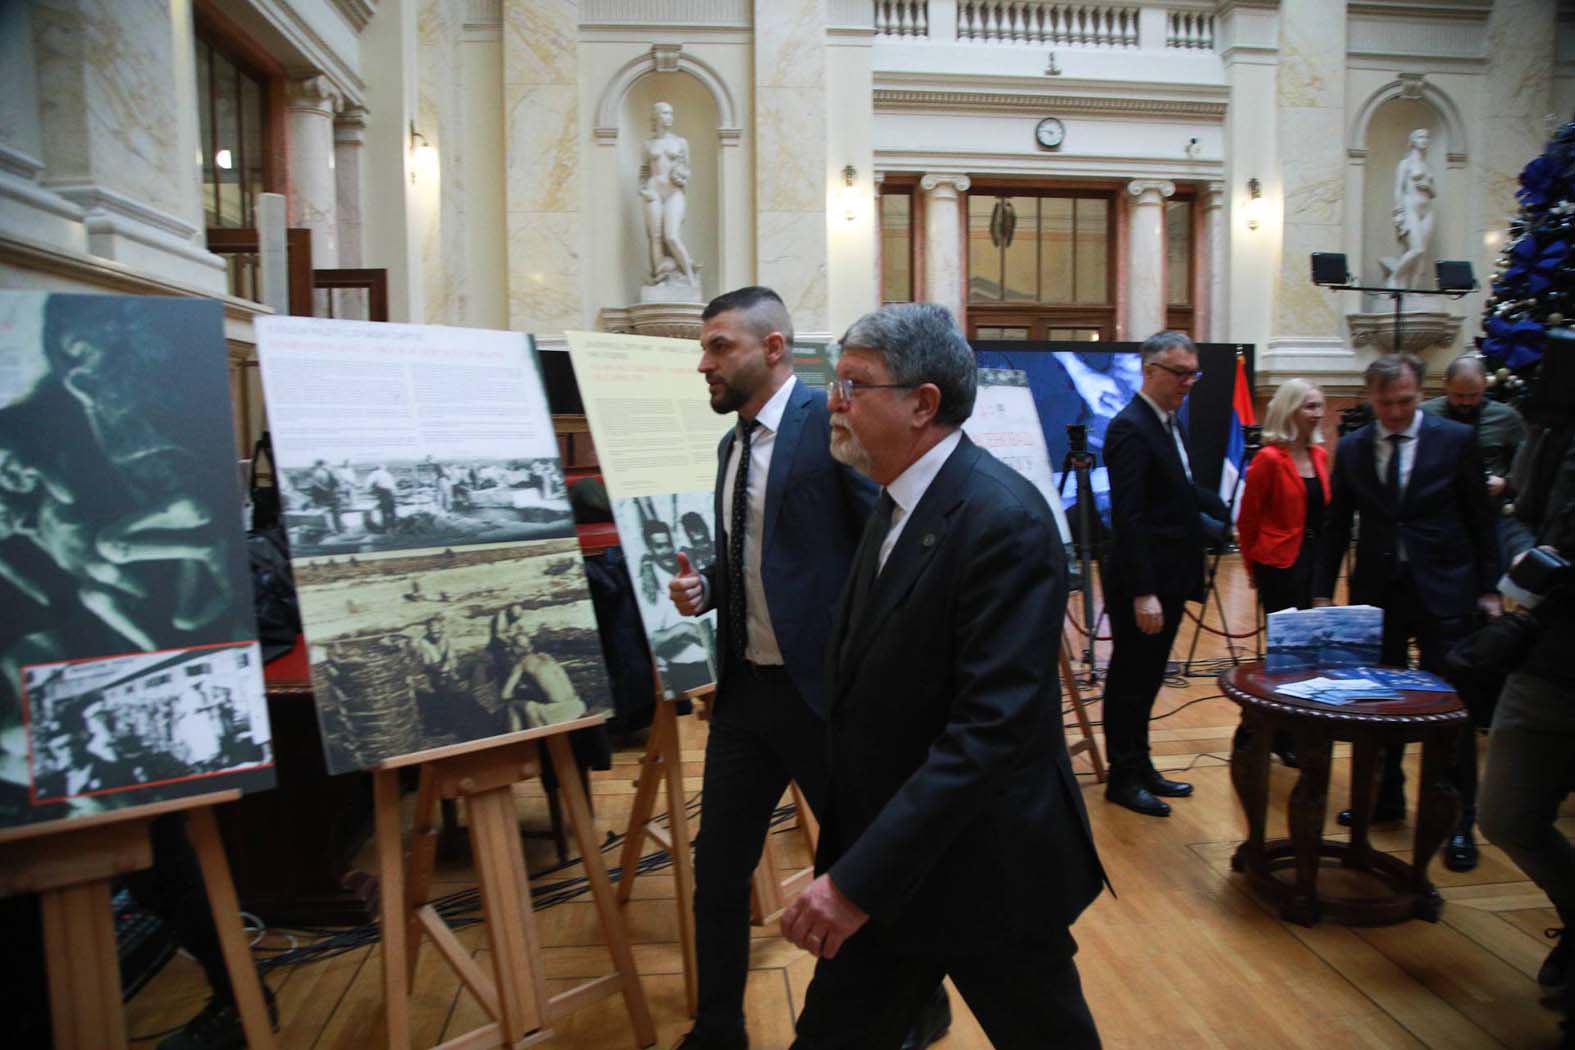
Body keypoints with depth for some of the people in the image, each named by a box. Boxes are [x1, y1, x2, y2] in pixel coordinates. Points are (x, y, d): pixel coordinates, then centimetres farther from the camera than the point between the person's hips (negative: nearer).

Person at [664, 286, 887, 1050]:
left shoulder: (830, 421, -13)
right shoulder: (732, 443, 12)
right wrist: (703, 586, 0)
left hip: (823, 686, -7)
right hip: (745, 687, 8)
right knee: (718, 867, 15)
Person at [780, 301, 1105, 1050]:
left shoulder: (1003, 519, -23)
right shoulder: (898, 501, 5)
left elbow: (992, 727, -29)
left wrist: (858, 879, -29)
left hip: (986, 873, -7)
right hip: (885, 860, 7)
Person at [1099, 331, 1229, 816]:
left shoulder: (1171, 423, 12)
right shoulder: (1130, 429, -18)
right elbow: (1128, 518, -23)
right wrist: (1142, 593, -26)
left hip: (1168, 577, 9)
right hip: (1140, 581, -9)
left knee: (1147, 677, 18)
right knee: (1130, 679, 3)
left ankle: (1140, 767, 30)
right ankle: (1123, 778, 16)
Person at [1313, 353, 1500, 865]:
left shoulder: (1456, 440, -3)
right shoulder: (1351, 448, 4)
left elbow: (1480, 518, 1)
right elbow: (1336, 525, 7)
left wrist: (1488, 589, 0)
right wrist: (1322, 591, 5)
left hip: (1442, 592, -3)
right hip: (1377, 591, 3)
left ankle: (1459, 821, 13)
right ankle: (1386, 797, 28)